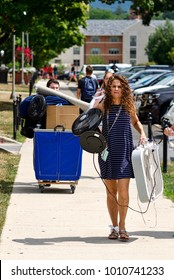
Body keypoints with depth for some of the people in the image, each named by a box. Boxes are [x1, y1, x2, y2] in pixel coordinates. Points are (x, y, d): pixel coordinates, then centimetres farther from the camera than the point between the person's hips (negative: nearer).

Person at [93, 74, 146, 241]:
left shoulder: (128, 106, 3)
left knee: (123, 191, -9)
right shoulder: (103, 106, 0)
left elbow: (136, 122, 20)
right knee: (111, 192, 7)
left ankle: (122, 227, 1)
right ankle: (114, 227, 18)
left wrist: (142, 133, 4)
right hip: (107, 152, 1)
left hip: (124, 152, -1)